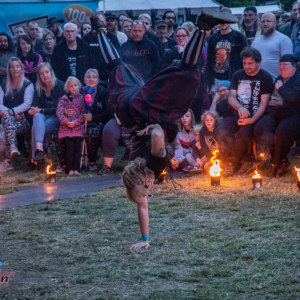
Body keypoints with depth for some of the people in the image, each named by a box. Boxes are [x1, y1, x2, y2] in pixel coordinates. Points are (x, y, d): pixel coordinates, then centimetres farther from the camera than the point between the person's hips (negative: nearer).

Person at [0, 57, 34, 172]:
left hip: (23, 120, -2)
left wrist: (11, 111, -18)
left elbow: (27, 104, -6)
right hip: (9, 119, 2)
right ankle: (13, 147, -55)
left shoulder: (28, 85, 7)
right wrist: (12, 114, -12)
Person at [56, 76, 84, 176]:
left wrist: (75, 122, -10)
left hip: (78, 127, 1)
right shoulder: (64, 99, 10)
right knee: (70, 147, -11)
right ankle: (69, 169, -10)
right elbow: (59, 111, 1)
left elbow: (83, 113, 4)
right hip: (66, 128, -1)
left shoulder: (81, 98, 9)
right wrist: (65, 121, -14)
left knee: (77, 147, -5)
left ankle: (76, 168, -4)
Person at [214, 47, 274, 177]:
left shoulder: (265, 77, 1)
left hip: (255, 116, -4)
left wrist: (252, 119, -21)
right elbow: (231, 96, 6)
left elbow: (264, 102, -6)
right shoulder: (237, 76, 15)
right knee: (220, 132, -26)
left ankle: (231, 163, -13)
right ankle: (246, 160, -16)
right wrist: (240, 108, -18)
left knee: (244, 133, -37)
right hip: (238, 115, 4)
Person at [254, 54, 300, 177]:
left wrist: (281, 88, -6)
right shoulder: (279, 79, 25)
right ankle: (282, 161, -14)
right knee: (259, 129, -24)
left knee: (282, 131, -37)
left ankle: (275, 164, -14)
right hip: (274, 114, 6)